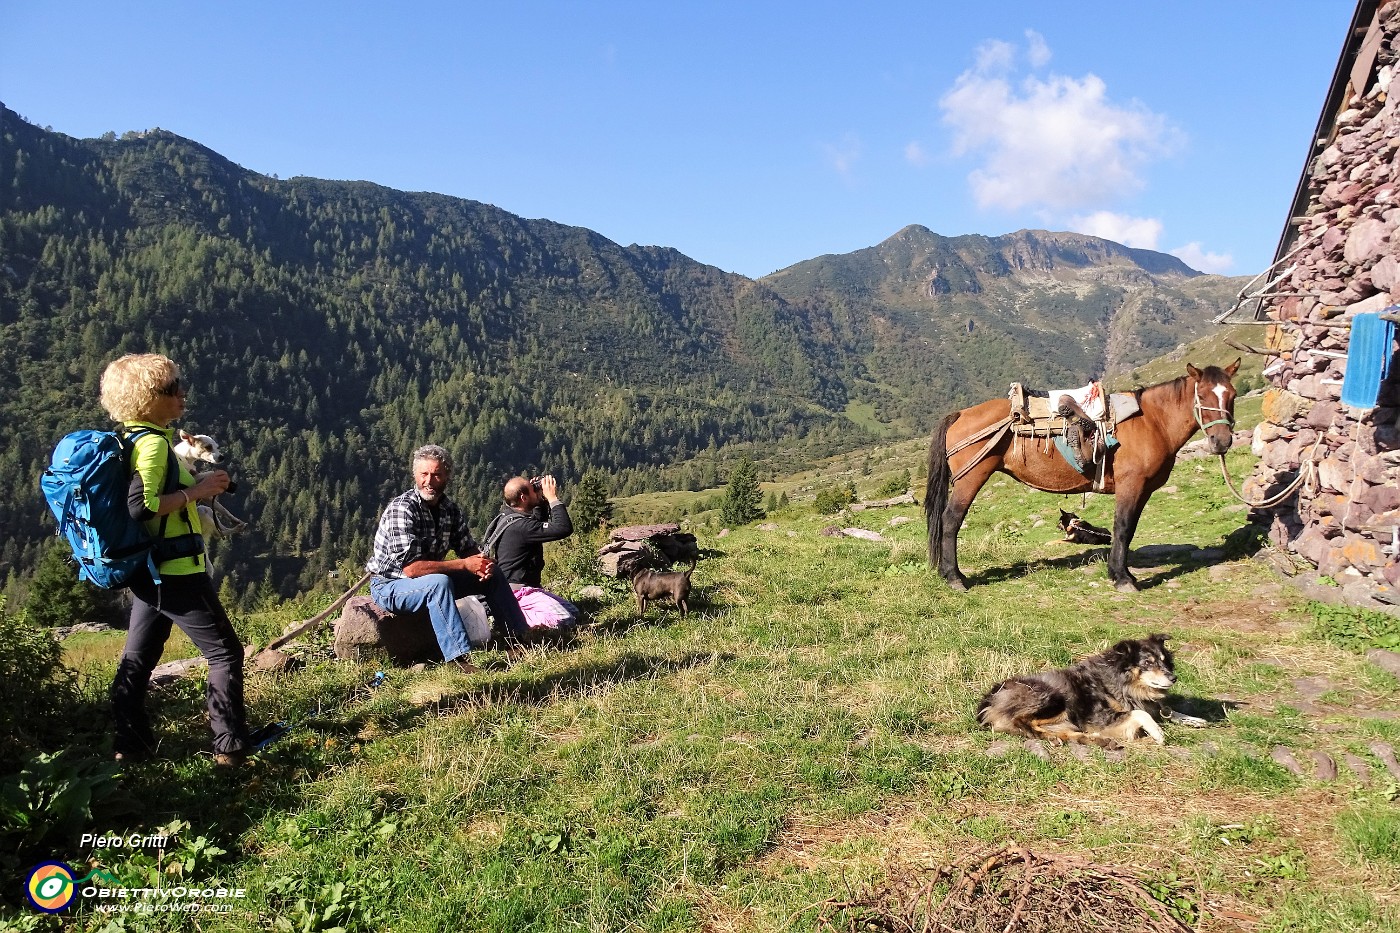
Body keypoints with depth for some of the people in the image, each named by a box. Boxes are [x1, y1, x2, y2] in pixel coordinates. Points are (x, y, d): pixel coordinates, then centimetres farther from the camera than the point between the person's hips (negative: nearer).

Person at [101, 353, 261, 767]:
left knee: (137, 657, 14)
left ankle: (131, 744, 24)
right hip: (177, 571, -10)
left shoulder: (132, 439, 12)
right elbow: (141, 506, -27)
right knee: (225, 653, -1)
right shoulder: (153, 442, -17)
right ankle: (231, 745, 4)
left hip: (149, 571, 10)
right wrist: (195, 491, -18)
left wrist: (196, 485, 12)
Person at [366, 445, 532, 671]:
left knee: (493, 575, 0)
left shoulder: (450, 510, -2)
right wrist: (464, 564, -29)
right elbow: (411, 568, -31)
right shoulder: (401, 509, -25)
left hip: (434, 581, 8)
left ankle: (522, 638, 7)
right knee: (439, 582, -37)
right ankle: (459, 658, -38)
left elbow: (469, 549, 7)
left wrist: (482, 563, -18)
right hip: (389, 585, -8)